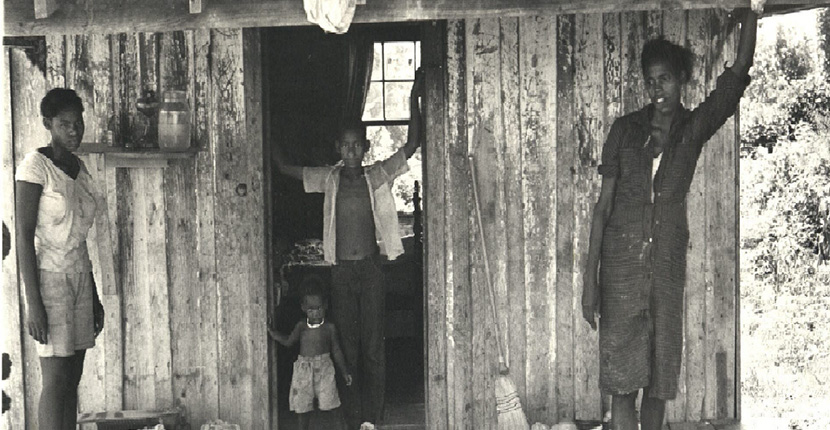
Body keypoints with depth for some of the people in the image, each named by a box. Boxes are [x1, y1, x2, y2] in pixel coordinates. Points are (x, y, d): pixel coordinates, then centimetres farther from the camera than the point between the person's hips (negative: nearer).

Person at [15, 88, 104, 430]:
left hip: (79, 278, 7)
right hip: (48, 281, -7)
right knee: (55, 381, -9)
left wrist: (94, 297, 16)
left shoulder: (78, 168, 12)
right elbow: (24, 235, -15)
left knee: (73, 378, 7)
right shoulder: (35, 165, -11)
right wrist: (33, 303, -20)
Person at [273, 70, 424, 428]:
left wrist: (414, 100, -10)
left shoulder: (378, 176, 3)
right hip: (341, 270, 2)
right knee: (347, 346, 5)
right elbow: (285, 168, 12)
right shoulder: (328, 179, 8)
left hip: (370, 268, -2)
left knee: (373, 345, 0)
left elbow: (412, 144, -3)